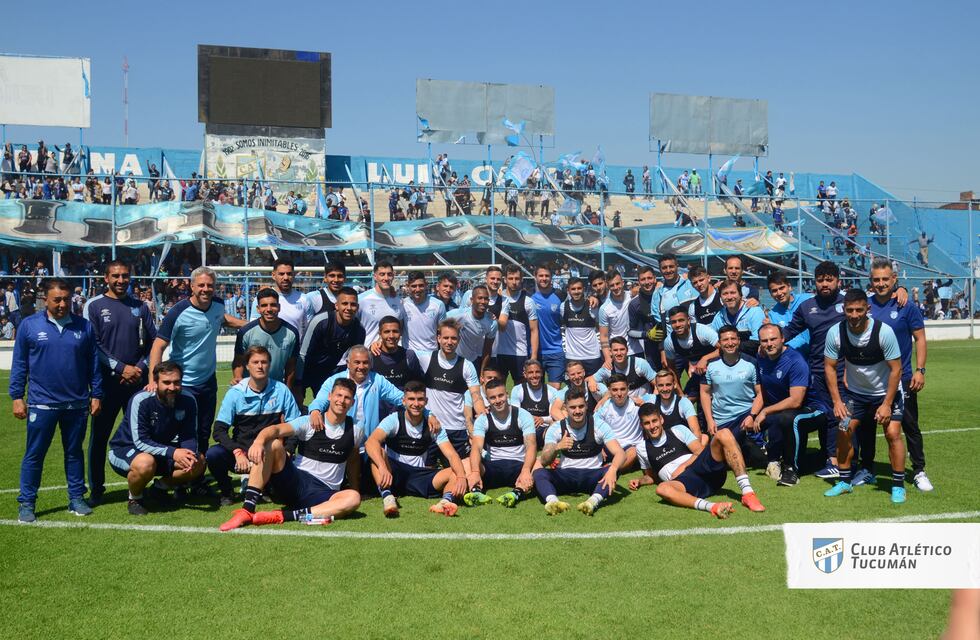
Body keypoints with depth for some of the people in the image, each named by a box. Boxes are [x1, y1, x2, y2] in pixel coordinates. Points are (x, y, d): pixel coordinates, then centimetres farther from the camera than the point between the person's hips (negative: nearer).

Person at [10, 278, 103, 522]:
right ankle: (26, 503, 15)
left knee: (75, 452, 12)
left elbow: (94, 363, 8)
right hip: (41, 404, -2)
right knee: (34, 454, 5)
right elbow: (19, 364, 3)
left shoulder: (84, 326, 4)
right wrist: (17, 396, -1)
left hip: (77, 403, 2)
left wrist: (96, 395, 6)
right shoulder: (29, 325, -1)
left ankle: (77, 498, 22)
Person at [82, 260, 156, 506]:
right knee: (99, 435, 4)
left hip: (138, 381, 2)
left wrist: (141, 368, -4)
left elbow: (153, 341, 10)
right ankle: (96, 489, 15)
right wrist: (121, 368, -12)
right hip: (106, 382, -2)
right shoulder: (94, 306, 0)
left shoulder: (140, 306, 9)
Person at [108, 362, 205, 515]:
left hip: (160, 450, 5)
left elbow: (189, 436, -8)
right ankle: (134, 499, -6)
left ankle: (161, 486, 11)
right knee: (145, 463, -38)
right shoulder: (141, 401, -27)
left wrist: (190, 454, -31)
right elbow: (140, 441, -29)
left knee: (198, 461, -14)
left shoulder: (188, 401, -13)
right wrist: (172, 453, -39)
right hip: (124, 450, -5)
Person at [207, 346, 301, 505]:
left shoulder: (281, 390, -2)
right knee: (213, 454, -29)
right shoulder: (235, 392, -4)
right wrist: (237, 452, -23)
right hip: (240, 450, 0)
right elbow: (219, 431, -8)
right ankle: (225, 491, 3)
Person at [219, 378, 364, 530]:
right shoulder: (309, 422, -2)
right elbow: (276, 429, -17)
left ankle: (281, 516, -37)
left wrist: (355, 487, 15)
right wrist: (259, 441, -38)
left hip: (324, 493, 1)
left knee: (353, 498, -34)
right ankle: (247, 511, -29)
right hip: (295, 481, -1)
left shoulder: (355, 430, 6)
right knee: (272, 444, -24)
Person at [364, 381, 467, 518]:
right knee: (376, 452, -30)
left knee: (457, 473, -18)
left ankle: (446, 501, -46)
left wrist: (461, 477, -32)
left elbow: (451, 455, -10)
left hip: (420, 477, 2)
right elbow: (371, 442, -28)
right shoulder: (394, 419, -10)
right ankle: (387, 496, -43)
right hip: (393, 473, -2)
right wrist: (382, 468, -46)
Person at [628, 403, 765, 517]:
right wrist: (639, 481, 11)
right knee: (662, 489, -39)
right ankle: (711, 507, -61)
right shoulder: (642, 449, 19)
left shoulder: (678, 430, 17)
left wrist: (683, 467, -5)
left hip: (702, 469, 2)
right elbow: (651, 476, 31)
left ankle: (747, 492, -35)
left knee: (724, 435, -24)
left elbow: (701, 452, 8)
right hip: (685, 482, -1)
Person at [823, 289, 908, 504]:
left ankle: (898, 486, 1)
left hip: (886, 391, -3)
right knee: (844, 430, -6)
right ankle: (845, 482, 11)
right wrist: (837, 401, -12)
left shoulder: (883, 331, -26)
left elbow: (896, 369, -18)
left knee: (892, 433, -14)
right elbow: (830, 367, -7)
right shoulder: (835, 333, -19)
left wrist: (886, 404, -19)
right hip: (855, 392, 3)